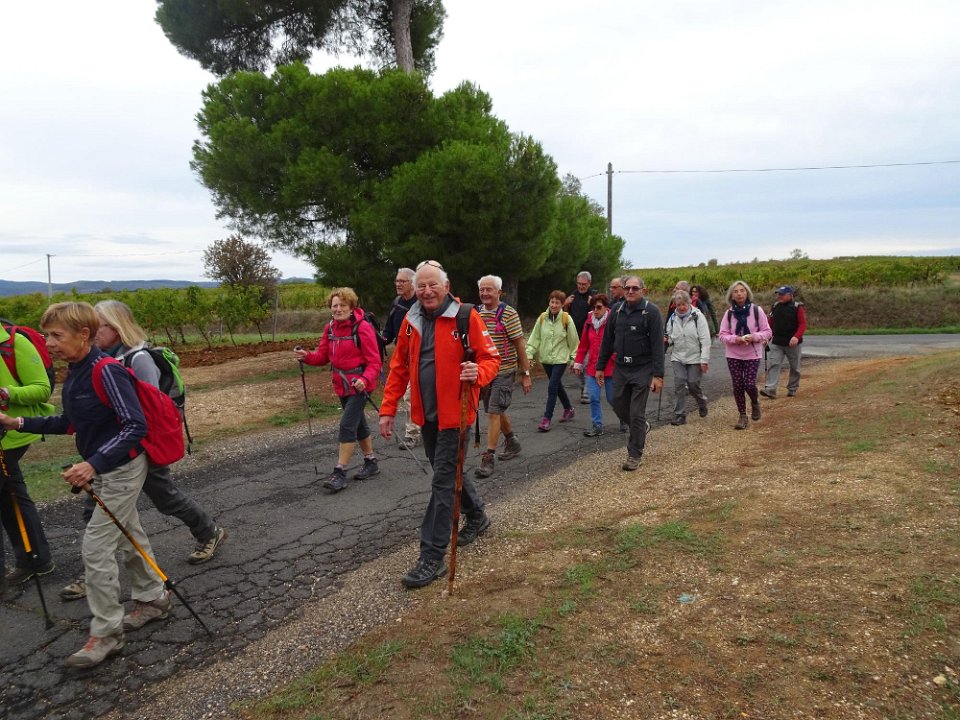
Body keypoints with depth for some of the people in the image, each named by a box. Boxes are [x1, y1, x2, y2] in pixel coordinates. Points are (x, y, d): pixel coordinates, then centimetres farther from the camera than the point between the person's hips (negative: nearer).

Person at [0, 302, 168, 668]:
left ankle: (106, 632, 8)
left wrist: (94, 464, -34)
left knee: (96, 546, -6)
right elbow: (70, 422, 15)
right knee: (128, 536, 19)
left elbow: (136, 426, -29)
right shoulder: (73, 374, 4)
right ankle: (153, 599, 36)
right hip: (103, 469, 9)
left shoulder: (107, 371, -24)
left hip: (123, 468, -9)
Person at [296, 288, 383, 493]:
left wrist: (365, 379, -33)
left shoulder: (363, 328, -16)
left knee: (347, 425, -13)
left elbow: (374, 361, -17)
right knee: (358, 424, 18)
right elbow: (323, 355, 5)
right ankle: (371, 462, 34)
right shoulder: (330, 328, 5)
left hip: (359, 385, -8)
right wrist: (307, 356, -15)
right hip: (342, 385, 8)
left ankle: (339, 472, -5)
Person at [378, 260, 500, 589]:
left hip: (454, 413, -6)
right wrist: (388, 408, 5)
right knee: (446, 471, 21)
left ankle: (432, 557, 4)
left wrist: (478, 372, -32)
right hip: (425, 413, 6)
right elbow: (399, 367, 9)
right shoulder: (411, 320, 5)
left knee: (443, 481, -4)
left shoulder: (466, 316, -11)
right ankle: (477, 516, 46)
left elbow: (491, 357, -10)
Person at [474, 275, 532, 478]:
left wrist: (526, 374, -9)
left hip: (504, 372, -6)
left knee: (494, 412, -10)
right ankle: (512, 442, 39)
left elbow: (520, 345, -9)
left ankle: (488, 458, -4)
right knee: (496, 411, 17)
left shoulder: (508, 314, -11)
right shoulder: (476, 313, 6)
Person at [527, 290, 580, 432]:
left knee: (552, 387, -12)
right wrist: (529, 354, -9)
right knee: (557, 385, 18)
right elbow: (535, 338, 1)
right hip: (546, 359, 4)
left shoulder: (566, 319, -9)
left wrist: (573, 359, 1)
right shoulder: (542, 318, -1)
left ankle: (547, 419, -7)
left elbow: (574, 341, -2)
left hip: (560, 358, -4)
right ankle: (569, 409, 39)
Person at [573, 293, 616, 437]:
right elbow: (583, 344, 12)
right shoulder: (589, 322, 7)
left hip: (610, 366, -4)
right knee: (593, 397, 0)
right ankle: (597, 426, 10)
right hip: (592, 367, 4)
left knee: (612, 398, 6)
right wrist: (578, 363, 12)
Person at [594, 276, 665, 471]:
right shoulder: (618, 311, 6)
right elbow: (607, 341, 12)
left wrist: (658, 375, -20)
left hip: (642, 369, -5)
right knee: (619, 407, 12)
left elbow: (657, 345, -15)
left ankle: (635, 455, 13)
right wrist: (600, 367, 11)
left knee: (637, 414, -1)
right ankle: (640, 429, 41)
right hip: (620, 368, 5)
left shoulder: (651, 311, -10)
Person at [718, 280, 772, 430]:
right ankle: (743, 416, 17)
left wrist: (754, 336, -20)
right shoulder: (729, 313, -1)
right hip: (733, 355, 2)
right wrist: (735, 339, -19)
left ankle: (755, 402, 26)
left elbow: (767, 331, -2)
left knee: (749, 384, -9)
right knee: (738, 385, 3)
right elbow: (723, 335, -1)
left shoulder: (756, 311, -5)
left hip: (752, 354, -2)